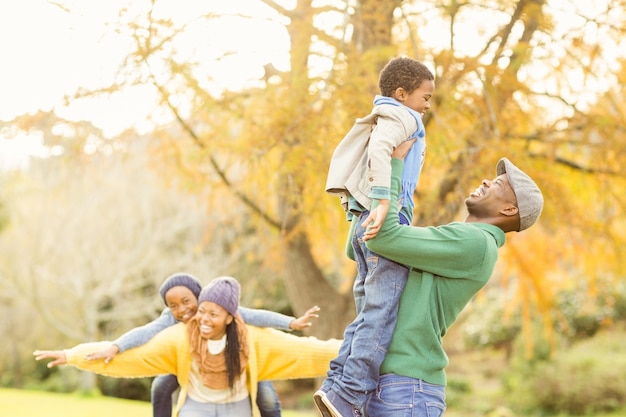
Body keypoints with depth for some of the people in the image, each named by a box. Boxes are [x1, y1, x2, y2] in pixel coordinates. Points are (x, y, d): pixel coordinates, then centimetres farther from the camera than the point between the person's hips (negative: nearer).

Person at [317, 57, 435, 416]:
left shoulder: (383, 121, 28)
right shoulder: (402, 117, -2)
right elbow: (379, 149, -21)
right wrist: (382, 201, -30)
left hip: (363, 224, 10)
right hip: (387, 222, -10)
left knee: (369, 315, 9)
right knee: (382, 313, -13)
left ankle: (336, 387, 4)